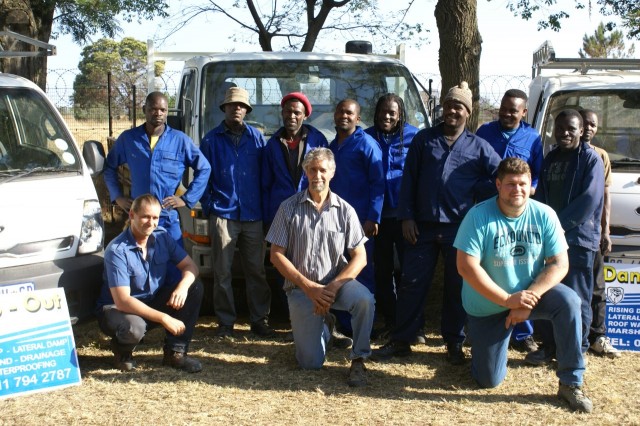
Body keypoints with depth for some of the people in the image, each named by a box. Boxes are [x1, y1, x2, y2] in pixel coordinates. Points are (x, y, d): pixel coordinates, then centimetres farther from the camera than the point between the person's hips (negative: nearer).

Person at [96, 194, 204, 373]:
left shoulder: (162, 236, -6)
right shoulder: (116, 250, -25)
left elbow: (190, 266, -4)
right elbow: (122, 301, -30)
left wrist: (183, 286, -29)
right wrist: (163, 318, -35)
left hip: (153, 301, 6)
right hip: (117, 309, -6)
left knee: (195, 288, -14)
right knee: (134, 327, -40)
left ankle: (175, 351, -10)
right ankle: (122, 351, -2)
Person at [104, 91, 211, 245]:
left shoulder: (180, 140, 0)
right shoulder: (128, 138, 4)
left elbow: (204, 168, 4)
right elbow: (110, 167, 17)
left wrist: (186, 199, -1)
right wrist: (118, 196, 8)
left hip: (169, 219, -1)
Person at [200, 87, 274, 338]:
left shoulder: (256, 137, 10)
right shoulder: (211, 139, 6)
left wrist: (265, 207, 5)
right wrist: (208, 205, -3)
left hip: (253, 215, 1)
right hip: (223, 214, -1)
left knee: (256, 270, 6)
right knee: (222, 272, 2)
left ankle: (259, 320, 14)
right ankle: (225, 322, 11)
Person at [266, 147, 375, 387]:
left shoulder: (344, 210, -2)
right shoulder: (289, 208, -3)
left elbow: (360, 257, -5)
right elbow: (276, 255, -5)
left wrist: (332, 287, -19)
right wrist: (308, 287, -15)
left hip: (337, 281, 0)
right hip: (301, 287, 0)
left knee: (364, 299, -34)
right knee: (311, 363, -5)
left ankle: (358, 360, -14)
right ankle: (323, 326, 30)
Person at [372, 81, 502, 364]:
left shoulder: (478, 147, 5)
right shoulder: (424, 139, 7)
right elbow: (408, 179, 4)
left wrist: (478, 192, -4)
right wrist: (406, 216, -2)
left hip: (459, 227, 0)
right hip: (422, 226, 0)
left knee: (457, 285, 8)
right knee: (412, 283, 3)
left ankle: (454, 343, 21)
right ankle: (401, 340, 12)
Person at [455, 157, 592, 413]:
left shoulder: (544, 215, -10)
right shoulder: (479, 216, -18)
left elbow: (559, 264, -11)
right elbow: (466, 266, -22)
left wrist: (529, 297, -24)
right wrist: (508, 300, -25)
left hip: (531, 294, 2)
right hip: (487, 305, -2)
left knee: (568, 301, -29)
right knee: (488, 381, 0)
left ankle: (571, 383, -15)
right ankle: (479, 338, 35)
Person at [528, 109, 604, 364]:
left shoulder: (591, 159, -4)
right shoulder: (550, 159, 15)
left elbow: (590, 200, -14)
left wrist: (558, 224, -16)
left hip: (579, 239, -5)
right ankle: (548, 345, 19)